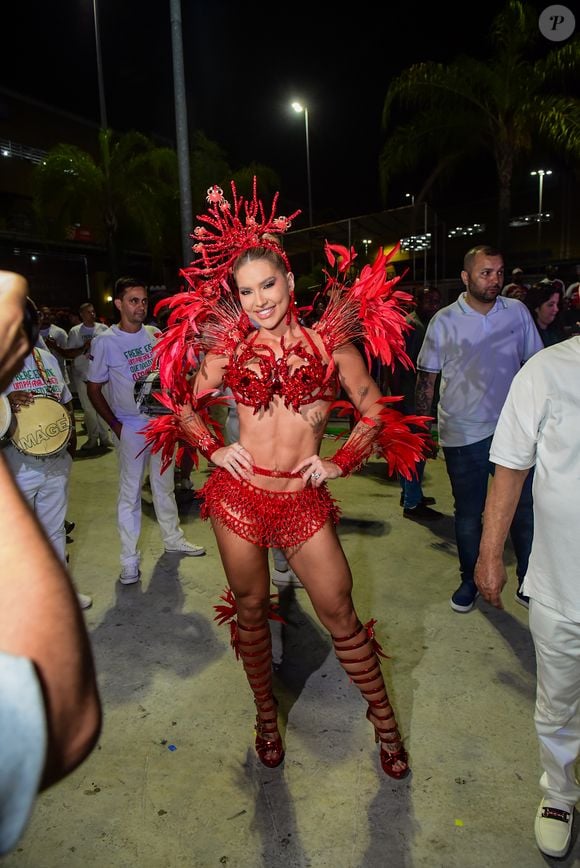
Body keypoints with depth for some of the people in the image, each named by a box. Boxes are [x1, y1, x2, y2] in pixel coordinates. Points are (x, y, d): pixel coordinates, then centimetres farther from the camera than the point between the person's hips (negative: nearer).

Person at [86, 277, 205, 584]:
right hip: (130, 428, -4)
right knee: (130, 493, 2)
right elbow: (93, 388, -5)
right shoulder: (105, 342, -10)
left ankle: (173, 538, 34)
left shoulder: (154, 335, 3)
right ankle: (129, 559, 12)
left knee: (164, 485, 17)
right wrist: (115, 426, -10)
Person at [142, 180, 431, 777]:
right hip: (238, 496, 2)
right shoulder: (229, 347, 2)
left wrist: (341, 462, -5)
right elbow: (186, 406, 13)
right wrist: (213, 449, -2)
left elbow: (374, 414, 5)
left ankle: (385, 722, 29)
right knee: (250, 609, 15)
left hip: (305, 501, -1)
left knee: (340, 615, 5)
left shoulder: (329, 341, 0)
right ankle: (266, 716, 40)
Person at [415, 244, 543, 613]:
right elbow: (427, 377, 2)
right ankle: (470, 580, 30)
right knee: (468, 513, 11)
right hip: (463, 433, -1)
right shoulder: (444, 321, -3)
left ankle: (529, 580, 29)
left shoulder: (518, 312, 2)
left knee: (525, 509, 9)